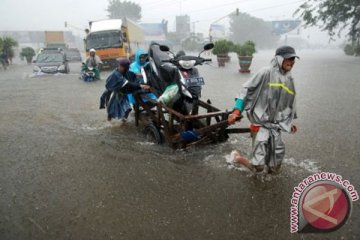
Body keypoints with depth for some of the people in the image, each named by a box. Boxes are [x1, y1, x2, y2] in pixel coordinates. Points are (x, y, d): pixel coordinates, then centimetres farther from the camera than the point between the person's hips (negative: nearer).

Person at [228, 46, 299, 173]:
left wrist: (289, 122, 28)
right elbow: (246, 89, -12)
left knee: (274, 168, 9)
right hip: (261, 123, -7)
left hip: (275, 126, 7)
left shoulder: (289, 80, 11)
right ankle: (238, 156, 20)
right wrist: (237, 110, -21)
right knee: (258, 166, -7)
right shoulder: (267, 73, -10)